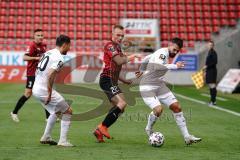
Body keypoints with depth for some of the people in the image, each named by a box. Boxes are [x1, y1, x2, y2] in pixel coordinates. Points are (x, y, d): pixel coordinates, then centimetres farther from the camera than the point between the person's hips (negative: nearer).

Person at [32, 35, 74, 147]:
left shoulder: (47, 53, 13)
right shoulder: (59, 58, -15)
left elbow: (37, 71, 20)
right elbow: (50, 76, -27)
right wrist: (49, 93, -21)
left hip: (36, 88, 9)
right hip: (45, 90, -9)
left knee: (56, 112, 27)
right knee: (68, 111, 3)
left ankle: (46, 137, 28)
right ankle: (63, 141, -1)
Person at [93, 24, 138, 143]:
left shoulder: (117, 47, 21)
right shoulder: (110, 46, -10)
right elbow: (119, 61, -24)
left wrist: (123, 80, 22)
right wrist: (128, 58, -7)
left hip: (112, 82, 10)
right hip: (107, 80, -10)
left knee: (119, 107, 8)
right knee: (122, 103, -22)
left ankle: (100, 131, 11)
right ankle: (103, 127, -16)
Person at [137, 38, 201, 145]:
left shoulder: (161, 53, 12)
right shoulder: (163, 52, -17)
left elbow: (146, 59, 26)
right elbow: (157, 66, -37)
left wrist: (141, 71, 40)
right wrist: (175, 66, -32)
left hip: (159, 85, 10)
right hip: (147, 87, -10)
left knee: (176, 107, 0)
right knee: (158, 109, -27)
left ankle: (187, 137, 3)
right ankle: (149, 129, 7)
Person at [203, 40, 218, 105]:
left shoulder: (213, 52, -12)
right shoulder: (209, 52, 17)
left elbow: (215, 62, -20)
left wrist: (207, 66, -20)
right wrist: (206, 68, 20)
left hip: (212, 71, -10)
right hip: (209, 71, 10)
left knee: (212, 85, -10)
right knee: (210, 86, 12)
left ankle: (213, 101, -10)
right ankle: (212, 100, 17)